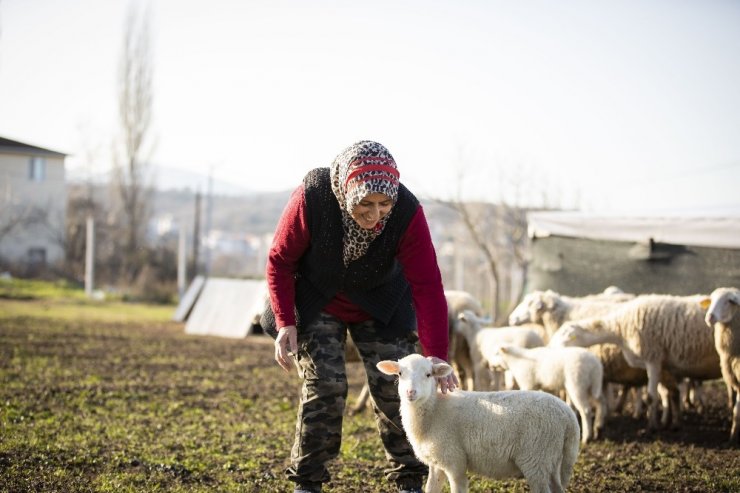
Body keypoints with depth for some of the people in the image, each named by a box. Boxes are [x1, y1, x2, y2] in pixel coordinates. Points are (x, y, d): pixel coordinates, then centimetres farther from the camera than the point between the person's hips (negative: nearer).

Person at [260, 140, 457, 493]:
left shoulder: (407, 212, -29)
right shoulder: (311, 198, -31)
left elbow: (427, 286, -31)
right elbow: (280, 260, -16)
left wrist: (435, 356, -37)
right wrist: (285, 324, -23)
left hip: (381, 305, 1)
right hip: (318, 301, -1)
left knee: (393, 385, -5)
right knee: (324, 386, -12)